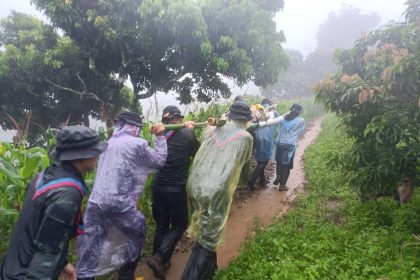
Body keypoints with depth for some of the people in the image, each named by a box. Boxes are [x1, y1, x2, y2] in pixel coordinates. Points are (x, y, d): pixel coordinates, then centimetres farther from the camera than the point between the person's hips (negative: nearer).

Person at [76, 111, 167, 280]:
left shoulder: (110, 143, 14)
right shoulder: (136, 144, -6)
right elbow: (160, 160, 6)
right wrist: (160, 136, 15)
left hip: (95, 202, 6)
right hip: (119, 203, -6)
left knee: (90, 249, 10)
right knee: (137, 233, 20)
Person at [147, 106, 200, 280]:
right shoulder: (187, 133, -7)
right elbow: (198, 154, 8)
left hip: (158, 186, 5)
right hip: (176, 188, -5)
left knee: (161, 225, 17)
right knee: (179, 225, 12)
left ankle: (161, 261, 25)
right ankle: (158, 258, -1)